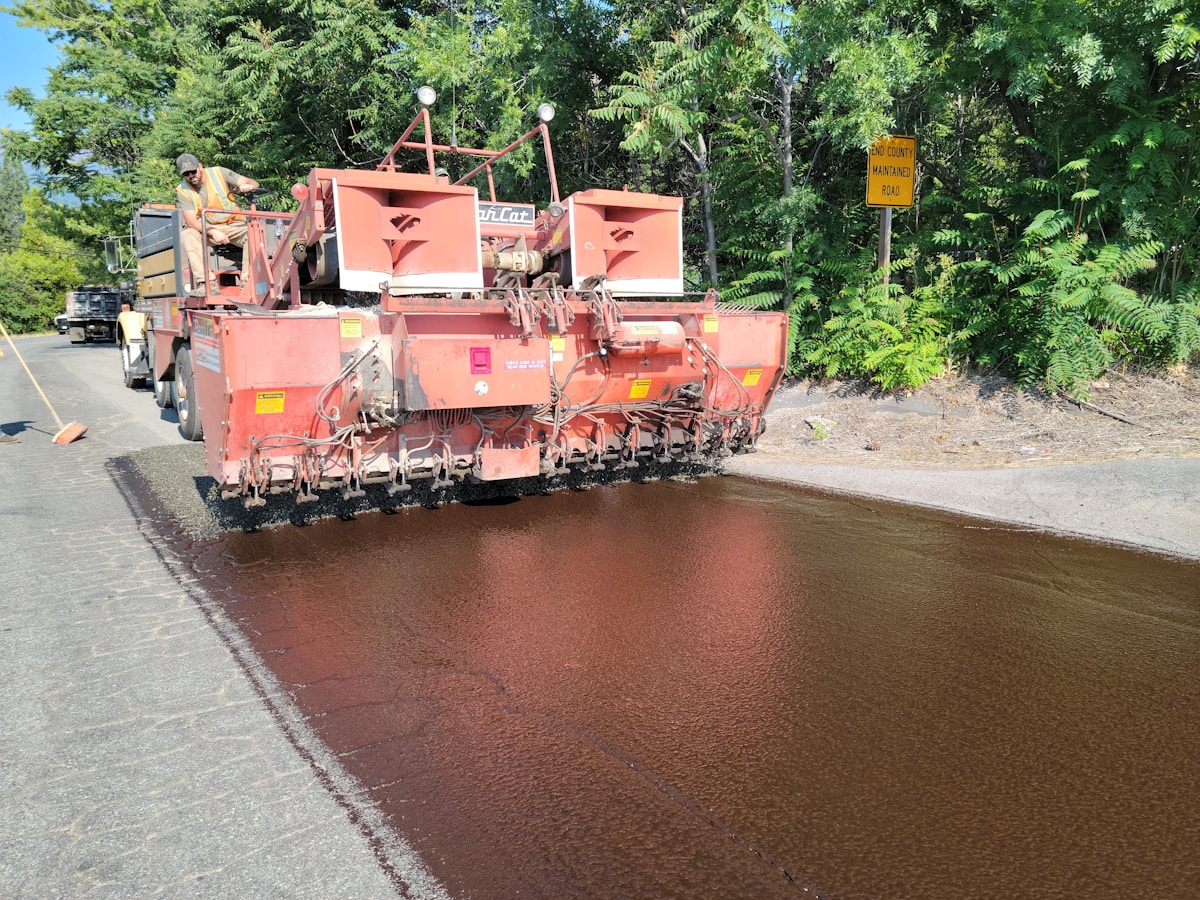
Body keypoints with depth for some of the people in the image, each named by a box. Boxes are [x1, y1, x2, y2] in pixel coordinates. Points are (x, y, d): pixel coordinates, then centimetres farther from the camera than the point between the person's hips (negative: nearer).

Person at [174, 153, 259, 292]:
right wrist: (213, 232, -31)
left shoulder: (218, 173, -5)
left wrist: (248, 186, -34)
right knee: (188, 235, -29)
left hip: (233, 225, -1)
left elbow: (253, 183, -8)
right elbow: (191, 222, -13)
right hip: (207, 228, 1)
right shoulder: (183, 190, -3)